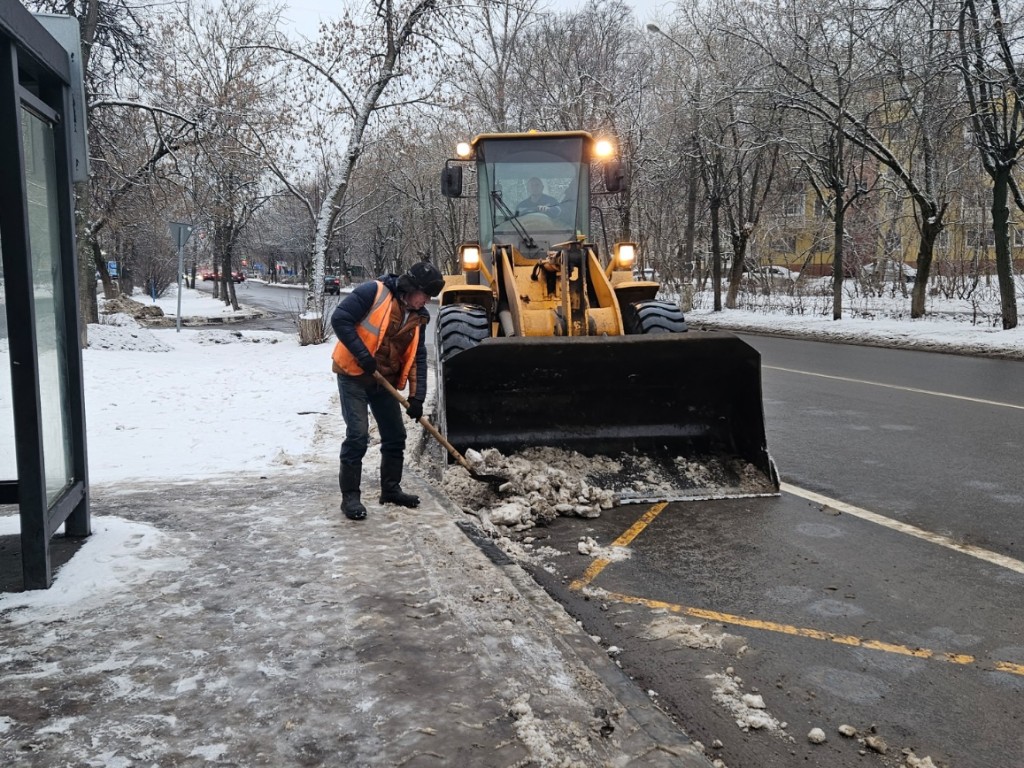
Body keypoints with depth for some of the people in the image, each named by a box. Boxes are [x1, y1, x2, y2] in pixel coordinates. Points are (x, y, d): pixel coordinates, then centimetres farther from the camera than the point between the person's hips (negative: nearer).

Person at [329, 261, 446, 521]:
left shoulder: (418, 317, 5)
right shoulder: (374, 292, -15)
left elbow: (418, 358, 6)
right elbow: (340, 318, -20)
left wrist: (417, 395, -3)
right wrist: (362, 354, -24)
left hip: (384, 382, 7)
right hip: (354, 375, -7)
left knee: (395, 436, 11)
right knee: (358, 436, -12)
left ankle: (391, 489, 27)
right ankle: (350, 496, -1)